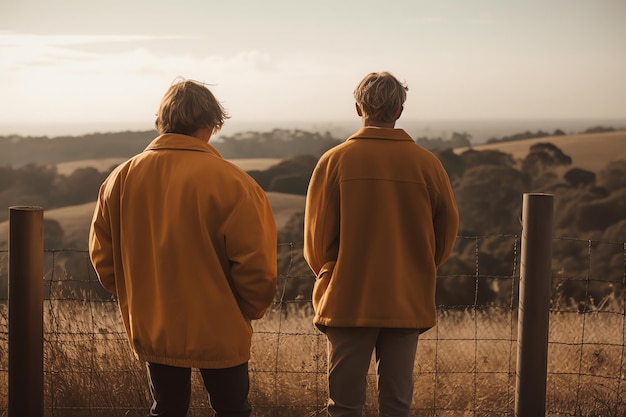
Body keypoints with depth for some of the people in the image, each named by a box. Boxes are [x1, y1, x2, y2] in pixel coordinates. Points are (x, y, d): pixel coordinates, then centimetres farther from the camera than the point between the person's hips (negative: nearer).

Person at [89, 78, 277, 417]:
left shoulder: (121, 178, -3)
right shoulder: (230, 181, -16)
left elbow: (102, 255, 2)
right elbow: (256, 263, -18)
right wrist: (249, 311, 0)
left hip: (151, 329, 4)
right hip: (218, 329, -4)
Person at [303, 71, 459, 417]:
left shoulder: (335, 161, -7)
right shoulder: (427, 164, -3)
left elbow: (317, 237, -4)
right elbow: (447, 230, 5)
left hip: (348, 301, -1)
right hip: (408, 303, 1)